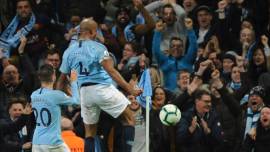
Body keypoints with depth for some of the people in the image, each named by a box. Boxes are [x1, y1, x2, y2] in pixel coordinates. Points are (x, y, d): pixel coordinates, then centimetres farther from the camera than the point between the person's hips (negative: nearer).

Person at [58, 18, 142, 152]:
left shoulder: (69, 51, 7)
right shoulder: (97, 47, -10)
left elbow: (62, 77, 12)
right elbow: (111, 71, -19)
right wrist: (129, 89, -20)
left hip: (85, 91, 5)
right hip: (102, 88, -5)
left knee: (90, 132, 13)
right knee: (129, 118, 8)